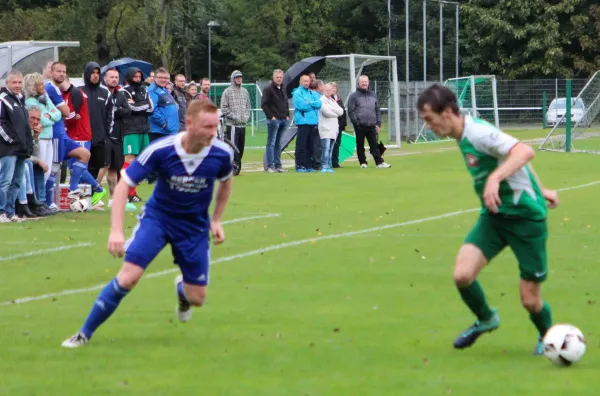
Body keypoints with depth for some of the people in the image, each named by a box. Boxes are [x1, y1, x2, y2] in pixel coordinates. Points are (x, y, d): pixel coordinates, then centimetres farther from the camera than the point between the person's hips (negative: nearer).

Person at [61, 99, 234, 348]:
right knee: (128, 276, -20)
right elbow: (123, 184, -18)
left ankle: (182, 289, 43)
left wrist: (217, 220, 5)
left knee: (197, 298, 2)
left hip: (195, 226, 2)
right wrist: (116, 231, -27)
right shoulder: (160, 150, -26)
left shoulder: (222, 153, -18)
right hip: (157, 217, -2)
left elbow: (225, 182, 7)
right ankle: (84, 334, -5)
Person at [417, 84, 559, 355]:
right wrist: (540, 190, 27)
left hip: (525, 216, -8)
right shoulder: (464, 138, 7)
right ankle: (485, 320, 17)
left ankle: (546, 335, 32)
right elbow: (509, 154, 20)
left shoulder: (478, 133, -21)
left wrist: (495, 178, -48)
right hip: (494, 214, 8)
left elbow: (524, 152, -35)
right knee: (462, 275, -12)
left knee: (530, 299, -1)